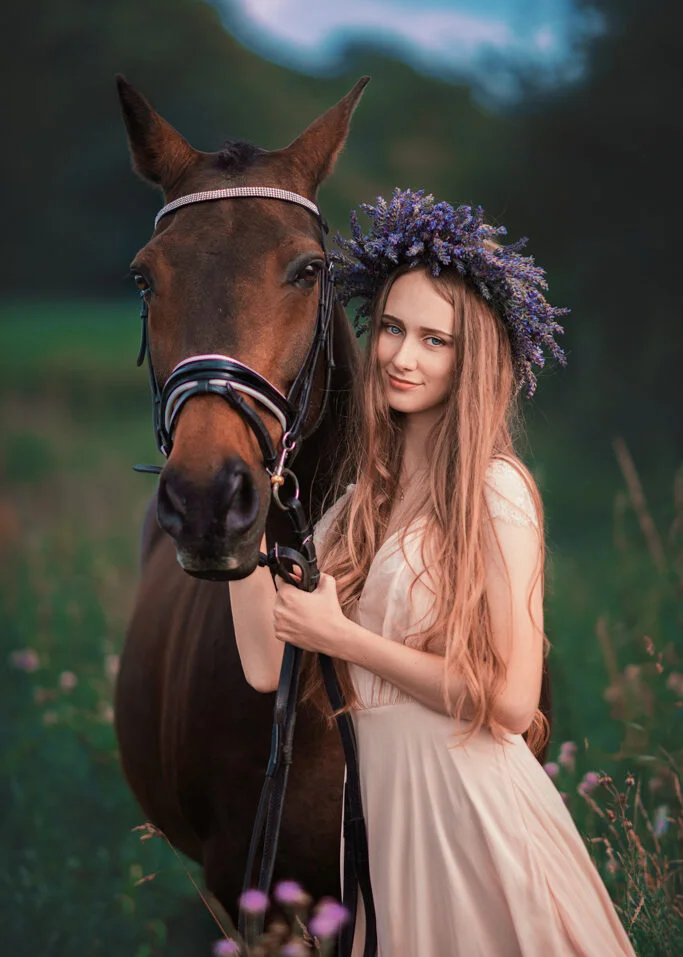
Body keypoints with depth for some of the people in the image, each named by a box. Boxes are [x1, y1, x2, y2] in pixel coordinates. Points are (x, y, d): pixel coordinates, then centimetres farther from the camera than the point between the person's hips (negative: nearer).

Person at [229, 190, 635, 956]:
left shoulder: (495, 490, -11)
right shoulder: (354, 508, 7)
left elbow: (511, 700, -16)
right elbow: (265, 666, -2)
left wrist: (342, 637, -12)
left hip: (477, 807, -5)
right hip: (384, 802, 6)